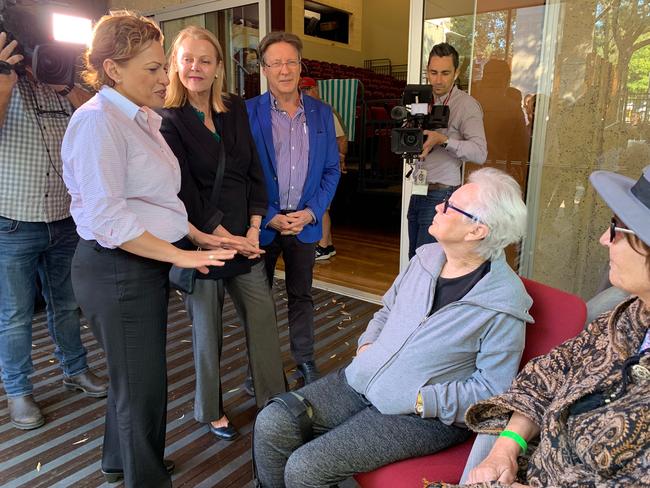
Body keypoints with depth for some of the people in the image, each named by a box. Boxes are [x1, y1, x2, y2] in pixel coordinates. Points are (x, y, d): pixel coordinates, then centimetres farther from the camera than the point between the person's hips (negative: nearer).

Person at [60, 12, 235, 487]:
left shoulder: (143, 118, 11)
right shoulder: (98, 122, -17)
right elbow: (106, 219, -23)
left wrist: (196, 234, 9)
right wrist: (179, 255, -20)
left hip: (146, 263, 9)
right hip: (117, 270, -9)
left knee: (135, 373, 22)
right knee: (144, 382, 4)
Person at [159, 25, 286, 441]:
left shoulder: (236, 110, 8)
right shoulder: (167, 120, -7)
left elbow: (255, 173, 7)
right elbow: (186, 192, -13)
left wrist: (254, 229, -2)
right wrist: (227, 238, -12)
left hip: (245, 239, 5)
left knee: (265, 322, 7)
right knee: (207, 331, 9)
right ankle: (211, 411, 30)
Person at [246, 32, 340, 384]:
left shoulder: (321, 113, 3)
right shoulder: (247, 113, -6)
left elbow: (331, 169, 4)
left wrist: (311, 212, -8)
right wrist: (268, 218, -13)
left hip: (305, 221, 2)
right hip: (262, 222, -2)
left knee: (301, 295, 14)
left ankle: (305, 361, 29)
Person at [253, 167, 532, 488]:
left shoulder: (503, 304, -16)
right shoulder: (427, 256, 3)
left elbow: (492, 389, -13)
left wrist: (420, 400, -16)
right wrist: (367, 344, 1)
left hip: (425, 415, -6)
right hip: (362, 380, 6)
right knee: (271, 424, -6)